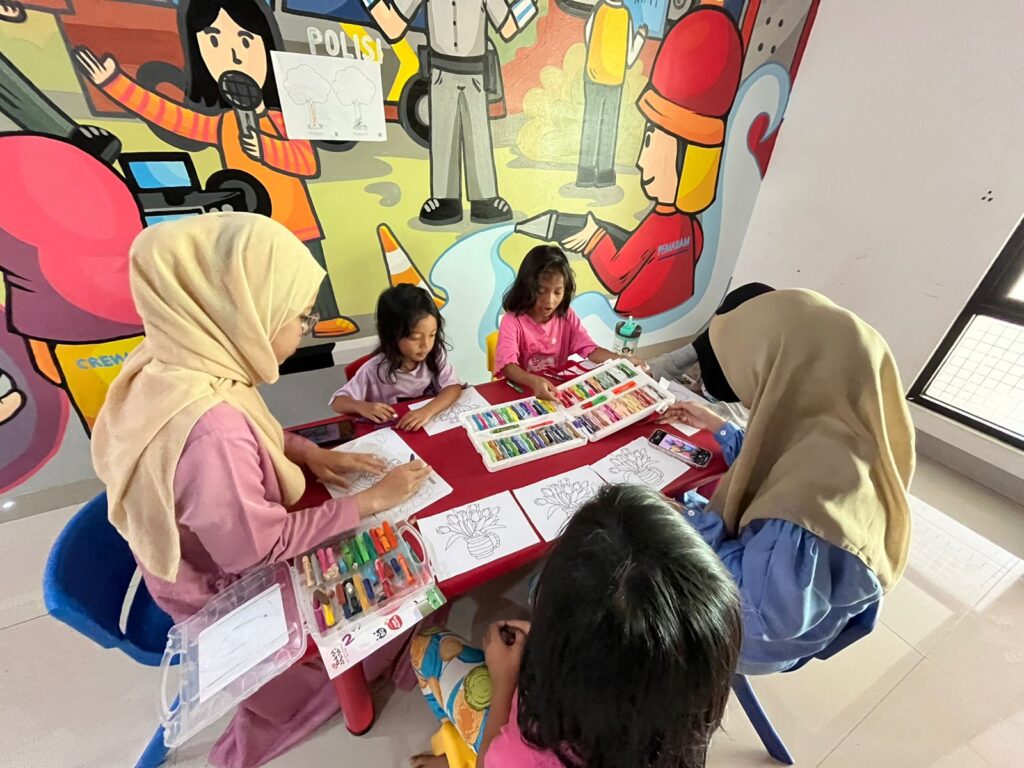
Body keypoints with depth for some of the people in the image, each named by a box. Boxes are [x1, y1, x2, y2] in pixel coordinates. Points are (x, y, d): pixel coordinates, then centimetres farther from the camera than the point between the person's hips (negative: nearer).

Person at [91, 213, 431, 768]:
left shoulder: (182, 366, -13)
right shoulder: (205, 424, -41)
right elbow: (260, 548, -29)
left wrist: (307, 452, -7)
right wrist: (369, 501, -24)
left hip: (226, 548, 7)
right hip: (228, 588, -7)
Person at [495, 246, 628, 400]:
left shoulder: (566, 316, -1)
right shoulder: (512, 320, -15)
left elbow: (590, 349, -3)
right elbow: (508, 365, -25)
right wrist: (534, 381, -44)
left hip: (558, 387, 4)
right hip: (521, 389, -4)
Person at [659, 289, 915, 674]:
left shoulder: (810, 499, -43)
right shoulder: (836, 428, -16)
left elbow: (766, 615, -31)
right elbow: (768, 462, 5)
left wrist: (694, 520, -27)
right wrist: (717, 427, 8)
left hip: (753, 629, -6)